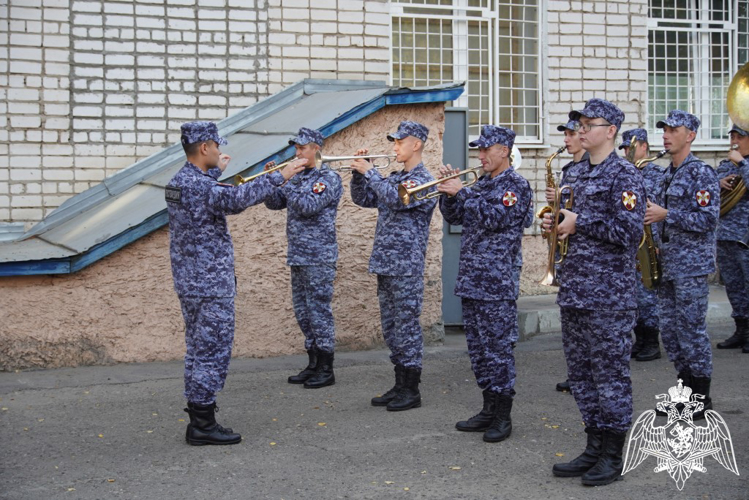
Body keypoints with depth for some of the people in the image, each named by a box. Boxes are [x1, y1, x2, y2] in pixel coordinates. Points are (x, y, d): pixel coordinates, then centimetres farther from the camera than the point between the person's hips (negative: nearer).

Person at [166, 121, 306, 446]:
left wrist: (216, 171, 46)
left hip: (191, 282, 11)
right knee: (212, 351, -4)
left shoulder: (180, 181, 12)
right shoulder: (197, 184, -20)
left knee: (199, 351, 15)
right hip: (210, 284, -11)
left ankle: (197, 418, 21)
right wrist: (279, 176, -28)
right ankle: (203, 426, 1)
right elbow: (237, 198, -34)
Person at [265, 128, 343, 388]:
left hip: (319, 257, -8)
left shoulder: (328, 178, -10)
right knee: (303, 311, 12)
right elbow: (274, 203, 15)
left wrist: (284, 182, -15)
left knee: (319, 310, -5)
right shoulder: (298, 177, 14)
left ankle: (326, 369, 2)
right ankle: (313, 364, 21)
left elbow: (309, 206, -22)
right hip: (297, 256, 8)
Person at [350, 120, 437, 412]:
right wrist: (359, 172, 3)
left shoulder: (424, 181, -10)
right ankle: (400, 386, 21)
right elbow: (362, 199, 18)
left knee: (406, 327, -3)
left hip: (406, 267, -8)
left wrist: (370, 172, -16)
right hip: (385, 264, 8)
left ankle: (411, 391, 4)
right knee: (391, 328, 12)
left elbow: (396, 199, -24)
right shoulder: (392, 179, 15)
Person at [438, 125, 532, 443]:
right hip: (471, 280, 8)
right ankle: (489, 409, 21)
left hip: (497, 283, -8)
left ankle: (503, 416, 4)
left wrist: (461, 192, -15)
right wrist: (449, 192, 1)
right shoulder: (480, 185, 17)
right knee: (478, 348, 12)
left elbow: (494, 217, -19)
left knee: (497, 348, -4)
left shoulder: (516, 185, -6)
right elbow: (454, 217, 17)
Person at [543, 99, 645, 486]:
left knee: (610, 372, -1)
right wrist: (557, 221, 5)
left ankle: (612, 457, 9)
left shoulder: (624, 175, -9)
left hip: (609, 293, -8)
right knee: (580, 372, 12)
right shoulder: (577, 174, 16)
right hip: (573, 289, 8)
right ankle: (594, 448, 22)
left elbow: (629, 232, -18)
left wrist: (579, 222, -15)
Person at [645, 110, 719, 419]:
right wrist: (657, 248, 10)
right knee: (670, 331, 11)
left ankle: (702, 399, 6)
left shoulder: (701, 173, -10)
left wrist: (665, 215, -20)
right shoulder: (668, 174, 16)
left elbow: (708, 220, -18)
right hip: (667, 266, 9)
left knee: (692, 331, -4)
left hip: (691, 266, -9)